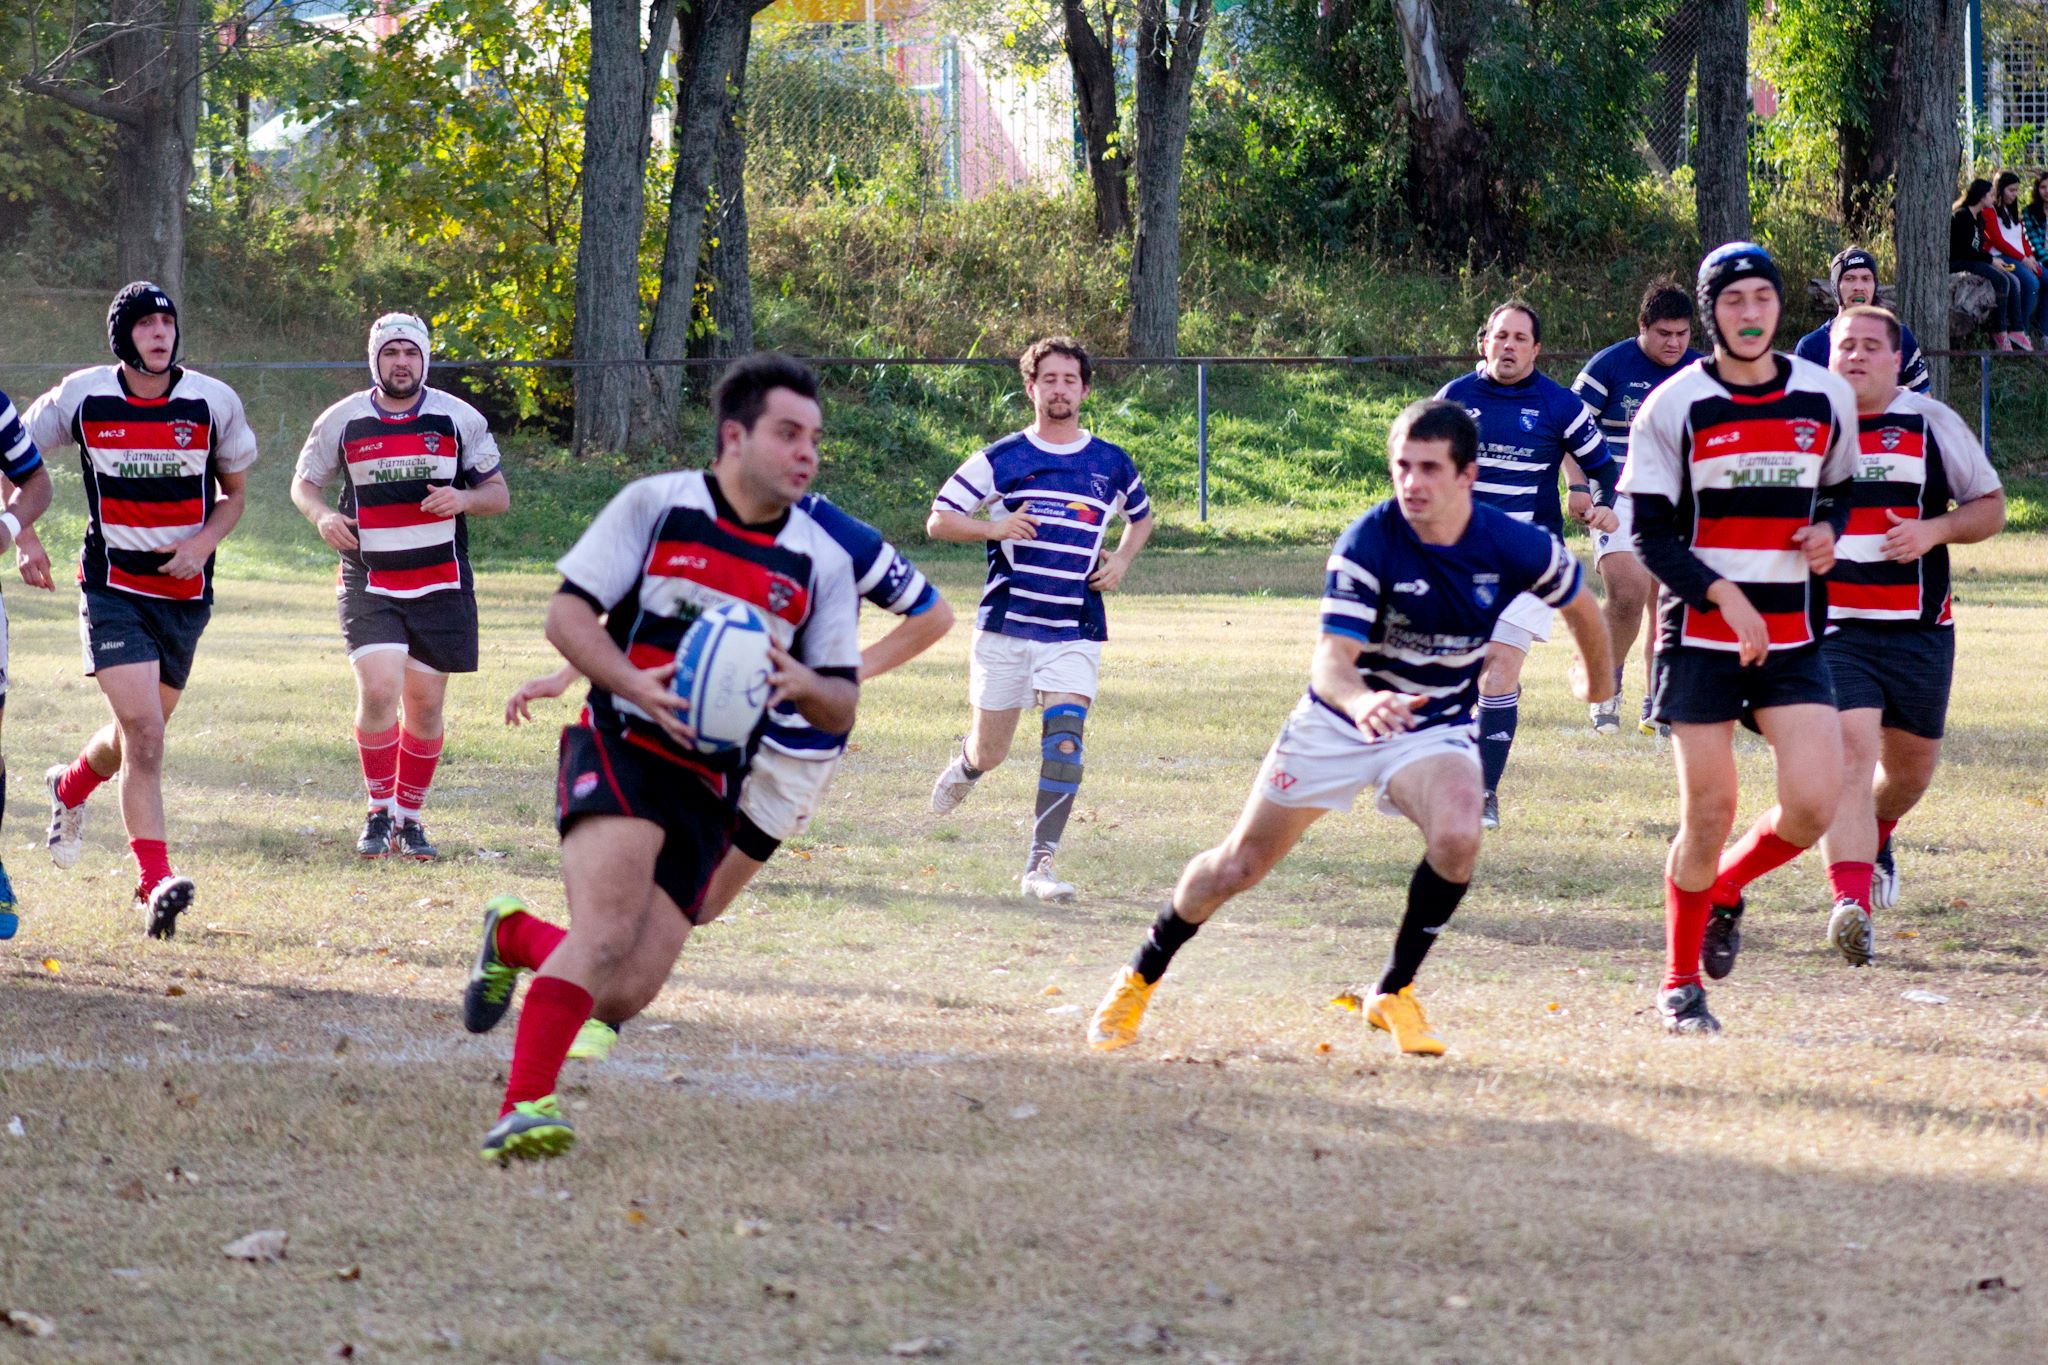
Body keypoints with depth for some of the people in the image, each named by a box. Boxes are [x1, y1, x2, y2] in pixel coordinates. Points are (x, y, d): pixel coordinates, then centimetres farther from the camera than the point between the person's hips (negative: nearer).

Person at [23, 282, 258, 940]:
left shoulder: (213, 402, -2)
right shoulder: (82, 398, -5)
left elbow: (232, 495, 9)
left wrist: (203, 543, -10)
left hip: (185, 589, 3)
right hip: (112, 585, -3)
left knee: (140, 732, 16)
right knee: (144, 733, -18)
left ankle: (70, 787, 49)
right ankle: (156, 881, -19)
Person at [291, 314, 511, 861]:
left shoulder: (459, 419, 2)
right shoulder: (342, 421, 2)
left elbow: (499, 494, 7)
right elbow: (303, 482, 13)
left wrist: (464, 498, -16)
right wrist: (322, 515, -10)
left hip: (441, 585, 1)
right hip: (369, 584, -1)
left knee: (425, 704, 5)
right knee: (378, 691, -17)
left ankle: (409, 817, 21)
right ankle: (379, 812, 0)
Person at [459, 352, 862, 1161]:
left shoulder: (823, 564, 7)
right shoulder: (656, 505, 0)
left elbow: (840, 708, 9)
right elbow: (567, 613, -1)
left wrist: (802, 685, -15)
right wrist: (633, 683, -19)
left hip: (709, 786, 4)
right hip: (619, 750, -4)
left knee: (622, 995, -4)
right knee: (608, 930, -29)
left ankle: (516, 938, 27)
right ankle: (524, 1108, -28)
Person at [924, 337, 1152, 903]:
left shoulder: (1113, 464, 7)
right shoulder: (1002, 458, 1)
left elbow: (1141, 517, 26)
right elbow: (938, 520, 2)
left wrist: (1121, 561, 6)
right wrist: (992, 526, -16)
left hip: (1075, 630, 0)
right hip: (1005, 624, 0)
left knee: (1065, 733, -21)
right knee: (990, 753, 8)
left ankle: (1040, 865, -20)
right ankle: (965, 766, 48)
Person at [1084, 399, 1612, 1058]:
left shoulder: (1514, 546, -18)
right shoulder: (1369, 543, -25)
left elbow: (1580, 603, 5)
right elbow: (1331, 661, -31)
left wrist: (1598, 679, 22)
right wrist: (1362, 701, -55)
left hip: (1436, 726, 1)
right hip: (1338, 719, -1)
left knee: (1457, 838, -30)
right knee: (1238, 866, 4)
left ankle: (1395, 992, -8)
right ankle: (1139, 979, 29)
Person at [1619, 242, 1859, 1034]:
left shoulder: (1828, 398, 6)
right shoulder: (1674, 406, -4)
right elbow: (1652, 535, -6)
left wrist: (1828, 530, -1)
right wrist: (1726, 596, -19)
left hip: (1794, 640, 3)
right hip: (1699, 639, -3)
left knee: (1814, 804, -11)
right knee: (1708, 814, -4)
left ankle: (1726, 890, 20)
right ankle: (1680, 982, 14)